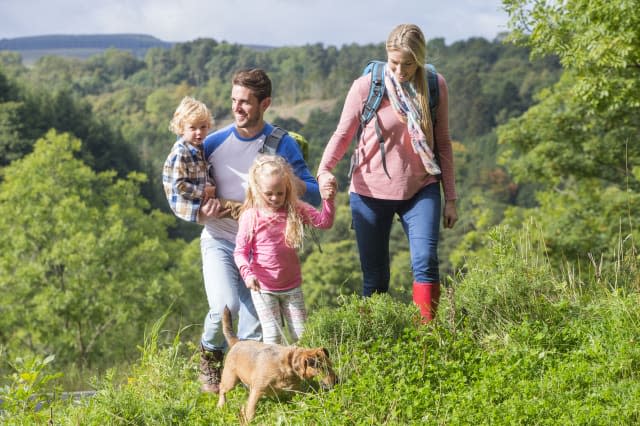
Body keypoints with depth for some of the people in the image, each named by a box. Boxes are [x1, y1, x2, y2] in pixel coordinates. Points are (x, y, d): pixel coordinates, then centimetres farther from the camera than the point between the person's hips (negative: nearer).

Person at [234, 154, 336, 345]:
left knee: (302, 334, 7)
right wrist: (247, 272, -26)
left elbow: (323, 222, -8)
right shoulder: (251, 216, -11)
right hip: (263, 287, -3)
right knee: (272, 335, -4)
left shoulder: (296, 209, -3)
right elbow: (240, 251, -9)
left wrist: (328, 201, -25)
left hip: (292, 286, 3)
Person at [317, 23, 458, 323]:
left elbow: (442, 143, 5)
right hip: (371, 193, -1)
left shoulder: (435, 86, -2)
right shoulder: (366, 87, -9)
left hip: (420, 190, 1)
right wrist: (324, 170, -23)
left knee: (425, 262, -16)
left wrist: (450, 198, 6)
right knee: (374, 276, 5)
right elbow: (343, 134, -3)